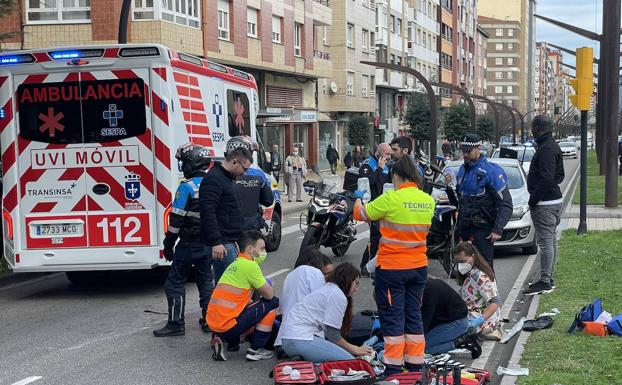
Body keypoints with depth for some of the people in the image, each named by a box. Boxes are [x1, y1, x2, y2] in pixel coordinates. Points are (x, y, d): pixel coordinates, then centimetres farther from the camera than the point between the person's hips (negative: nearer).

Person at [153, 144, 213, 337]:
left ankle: (176, 323, 2)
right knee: (206, 281, 16)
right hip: (208, 243, 7)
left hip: (189, 243, -7)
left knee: (175, 282, 2)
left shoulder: (187, 187, -16)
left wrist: (168, 244, -7)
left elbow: (176, 220, -15)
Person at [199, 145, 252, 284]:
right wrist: (216, 242, -26)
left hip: (231, 242, 10)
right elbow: (208, 212, -22)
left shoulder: (228, 178, 19)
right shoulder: (214, 179, -14)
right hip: (221, 244, -10)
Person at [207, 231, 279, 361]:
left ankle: (226, 340, 12)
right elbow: (269, 294, -5)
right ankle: (255, 350, 2)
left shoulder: (234, 264, 19)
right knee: (273, 302, 1)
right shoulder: (250, 265, -9)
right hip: (228, 326, -9)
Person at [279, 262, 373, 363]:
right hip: (300, 339, -10)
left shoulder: (328, 288, 21)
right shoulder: (338, 296, -9)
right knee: (348, 360, -17)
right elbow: (333, 335, -9)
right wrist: (354, 349, 5)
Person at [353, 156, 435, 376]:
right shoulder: (428, 201, 2)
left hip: (391, 268, -5)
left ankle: (393, 368, 6)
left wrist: (358, 198, 16)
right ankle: (416, 364, 20)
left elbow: (360, 214, -5)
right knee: (413, 314, 15)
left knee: (392, 316, 3)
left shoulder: (391, 199, -17)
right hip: (419, 267, 6)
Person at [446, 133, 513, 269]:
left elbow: (505, 204, -12)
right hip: (463, 227, 7)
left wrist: (497, 230, -19)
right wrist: (449, 187, 3)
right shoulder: (462, 169, 14)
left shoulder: (491, 170, -10)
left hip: (482, 229, -7)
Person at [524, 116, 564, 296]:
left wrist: (533, 199, -17)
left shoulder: (546, 149, -18)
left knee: (545, 242, -8)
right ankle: (548, 278, 23)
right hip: (555, 199, 11)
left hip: (544, 204, -11)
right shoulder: (554, 147, 15)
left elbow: (546, 179, -25)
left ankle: (544, 282, -7)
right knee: (551, 240, 15)